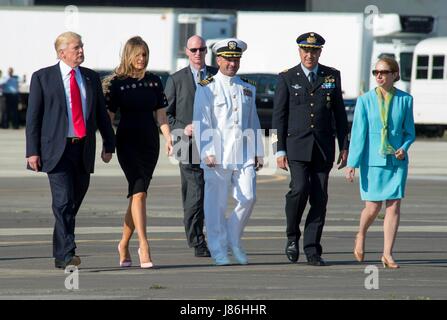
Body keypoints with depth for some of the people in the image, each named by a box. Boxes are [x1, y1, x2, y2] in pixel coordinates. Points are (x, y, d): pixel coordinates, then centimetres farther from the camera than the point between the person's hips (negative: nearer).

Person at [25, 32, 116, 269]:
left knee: (74, 203, 8)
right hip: (57, 149, -5)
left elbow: (101, 113, 18)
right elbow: (33, 116, -1)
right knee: (63, 202, -14)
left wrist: (109, 144, 12)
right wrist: (32, 151, -8)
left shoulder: (91, 78, 13)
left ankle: (60, 253, 19)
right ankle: (66, 255, -17)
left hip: (84, 149, 5)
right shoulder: (42, 78, 1)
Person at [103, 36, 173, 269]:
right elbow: (109, 115, -1)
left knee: (137, 194, 9)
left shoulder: (154, 82, 8)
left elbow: (161, 113, 9)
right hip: (128, 142, -4)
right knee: (139, 192, -16)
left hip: (149, 143, 4)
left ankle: (124, 245, 23)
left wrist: (168, 138, -3)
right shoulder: (117, 82, -2)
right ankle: (144, 246, -21)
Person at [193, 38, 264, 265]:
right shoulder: (206, 88, 1)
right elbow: (201, 123, -4)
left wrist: (258, 153, 15)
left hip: (244, 155, 4)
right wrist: (206, 153, -13)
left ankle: (234, 240, 15)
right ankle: (219, 250, 7)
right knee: (217, 203, -3)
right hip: (218, 156, -4)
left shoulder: (247, 89, 17)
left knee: (248, 198, -6)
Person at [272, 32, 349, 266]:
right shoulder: (287, 78, 3)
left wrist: (344, 147, 8)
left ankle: (312, 251, 4)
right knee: (300, 188, -20)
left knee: (319, 198, -1)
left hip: (324, 147, 2)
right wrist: (279, 150, -4)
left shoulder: (332, 76, 10)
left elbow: (339, 113, 13)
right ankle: (292, 237, 2)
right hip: (297, 145, -2)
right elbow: (279, 116, 2)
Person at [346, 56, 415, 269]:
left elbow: (409, 132, 11)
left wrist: (404, 148, -10)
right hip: (372, 161, -1)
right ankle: (361, 236, 31)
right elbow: (358, 133, -3)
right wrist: (352, 164, -8)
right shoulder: (365, 100, -2)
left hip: (397, 162, 1)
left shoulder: (405, 100, 2)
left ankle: (387, 254, 2)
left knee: (394, 206, -4)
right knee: (373, 208, -1)